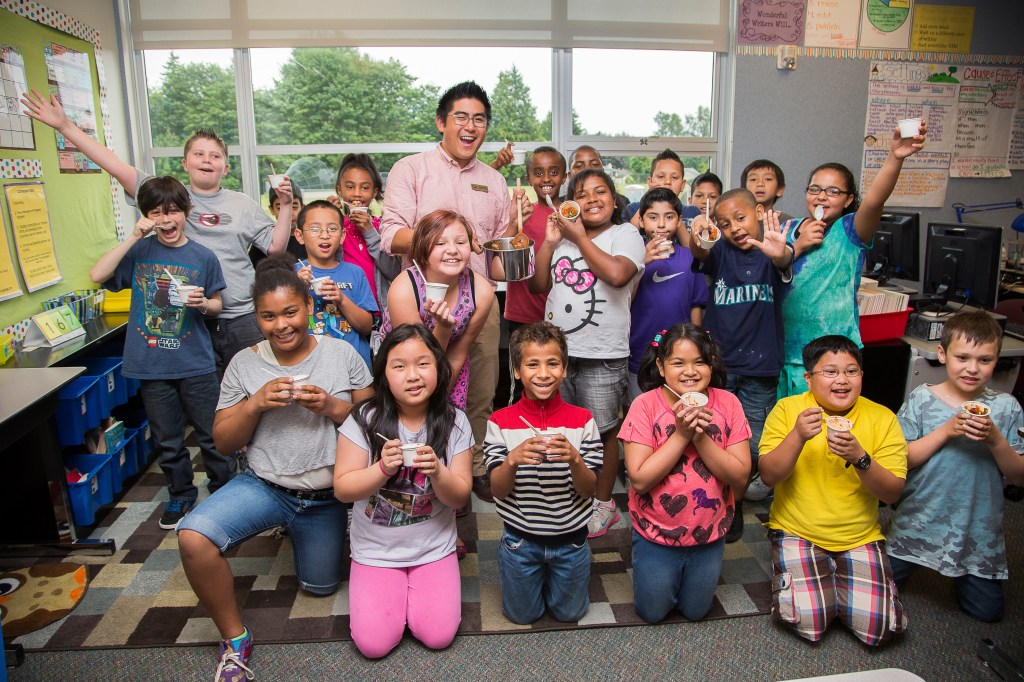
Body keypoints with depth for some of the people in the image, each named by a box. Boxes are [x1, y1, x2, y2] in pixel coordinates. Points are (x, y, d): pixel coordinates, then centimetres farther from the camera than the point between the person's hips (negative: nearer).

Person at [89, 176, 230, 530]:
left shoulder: (203, 257, -2)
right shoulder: (140, 251, 0)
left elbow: (217, 304, 6)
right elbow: (97, 275, -13)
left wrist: (204, 303, -17)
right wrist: (133, 237, -16)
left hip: (196, 364, -1)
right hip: (151, 365, 2)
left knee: (211, 434, 8)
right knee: (167, 441, 15)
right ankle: (181, 495, 34)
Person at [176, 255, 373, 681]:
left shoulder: (342, 354, -6)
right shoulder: (245, 364, -5)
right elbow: (223, 442, -2)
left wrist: (333, 408, -24)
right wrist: (255, 404, -20)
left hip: (326, 498, 1)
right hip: (264, 487, 0)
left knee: (320, 587, 17)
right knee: (193, 537, -29)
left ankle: (299, 533, 50)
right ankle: (235, 640, -5)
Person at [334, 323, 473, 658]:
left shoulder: (454, 423, -10)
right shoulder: (364, 420, -14)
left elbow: (460, 497, -8)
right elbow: (343, 489, -11)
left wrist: (437, 472, -29)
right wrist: (383, 469, -29)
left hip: (434, 549, 1)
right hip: (375, 550, 0)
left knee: (438, 636, -8)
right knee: (373, 644, -7)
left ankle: (413, 587, 21)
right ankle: (397, 588, 22)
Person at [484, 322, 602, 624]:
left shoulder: (582, 420, -12)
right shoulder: (501, 422, -13)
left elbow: (589, 489, -12)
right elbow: (498, 490, -14)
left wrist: (574, 458, -34)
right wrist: (513, 459, -35)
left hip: (570, 539, 1)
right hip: (520, 539, 0)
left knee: (569, 614, 19)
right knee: (522, 615, 18)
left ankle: (554, 573, 45)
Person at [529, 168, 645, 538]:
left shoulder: (625, 234, -2)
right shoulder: (562, 236, 12)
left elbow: (617, 274, -22)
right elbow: (537, 284, 10)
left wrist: (579, 236, -11)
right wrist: (550, 242, 0)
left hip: (602, 355, -5)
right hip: (558, 350, 5)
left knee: (602, 431, 6)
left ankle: (603, 504, 23)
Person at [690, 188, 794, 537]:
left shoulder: (770, 251, -5)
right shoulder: (721, 250, 0)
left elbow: (784, 264, -27)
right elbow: (701, 256, -21)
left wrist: (780, 254, -53)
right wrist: (697, 244, -46)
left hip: (759, 368, -1)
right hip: (717, 364, 1)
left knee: (749, 447, 8)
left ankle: (734, 505, 30)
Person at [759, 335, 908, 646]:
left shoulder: (882, 418, -4)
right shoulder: (787, 409, -7)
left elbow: (892, 493, -8)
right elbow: (768, 475, -12)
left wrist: (859, 457, -26)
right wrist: (798, 437, -27)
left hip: (860, 537, 2)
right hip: (797, 531, -2)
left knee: (877, 627, -11)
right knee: (809, 622, -16)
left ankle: (838, 580, 18)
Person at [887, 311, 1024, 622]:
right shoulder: (921, 400, -10)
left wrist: (995, 440, -22)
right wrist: (946, 431, -24)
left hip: (978, 531, 1)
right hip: (919, 523, -1)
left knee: (987, 610, 10)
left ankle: (961, 571, 39)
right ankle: (917, 562, 34)